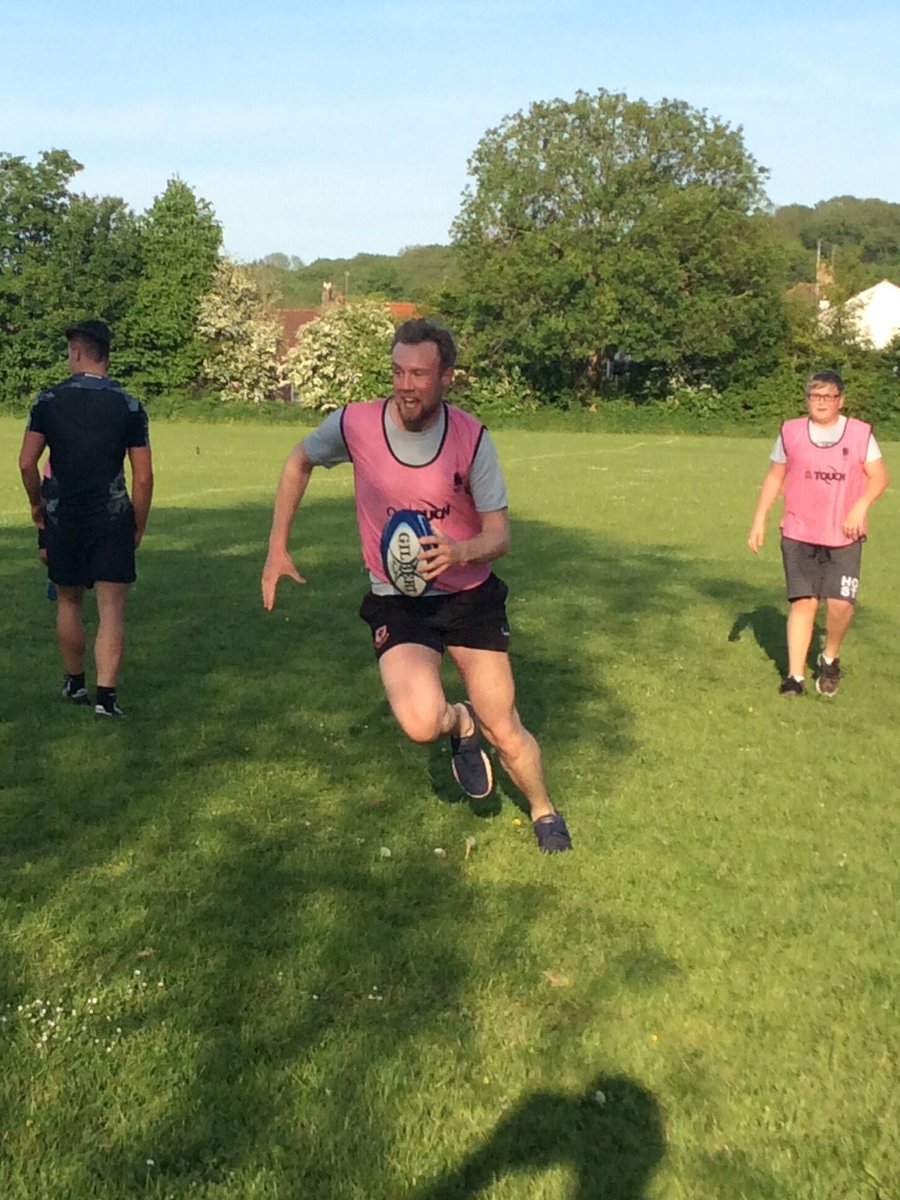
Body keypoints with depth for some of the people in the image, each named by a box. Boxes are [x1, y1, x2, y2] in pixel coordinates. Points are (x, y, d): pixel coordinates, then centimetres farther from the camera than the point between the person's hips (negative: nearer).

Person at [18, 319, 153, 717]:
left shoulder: (49, 401, -2)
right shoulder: (129, 406, -3)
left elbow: (27, 463, -4)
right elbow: (143, 477, -5)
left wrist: (37, 504, 13)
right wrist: (139, 526, 7)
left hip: (63, 519, 1)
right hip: (113, 519, -1)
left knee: (68, 602, 19)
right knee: (111, 610, 1)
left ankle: (75, 683, 32)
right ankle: (106, 695, -7)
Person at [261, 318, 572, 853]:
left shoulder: (472, 438, -13)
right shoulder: (354, 423, -13)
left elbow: (499, 534, -10)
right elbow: (299, 462, 8)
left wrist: (459, 552, -33)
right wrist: (277, 549, 5)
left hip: (471, 597, 0)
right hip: (397, 603, 0)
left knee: (505, 734, 5)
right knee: (421, 723, -26)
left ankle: (544, 812, 38)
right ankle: (460, 724, 13)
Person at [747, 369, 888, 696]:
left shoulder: (860, 433, 1)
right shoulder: (791, 432, 4)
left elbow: (878, 477, 2)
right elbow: (775, 477, 10)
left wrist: (861, 505, -17)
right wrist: (759, 520, 5)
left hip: (844, 537, -1)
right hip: (798, 535, 1)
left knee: (840, 603, -10)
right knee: (803, 601, -3)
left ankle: (830, 659, 19)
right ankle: (795, 676, 2)